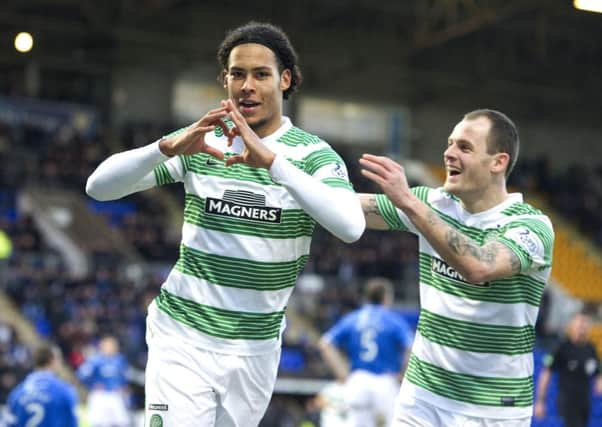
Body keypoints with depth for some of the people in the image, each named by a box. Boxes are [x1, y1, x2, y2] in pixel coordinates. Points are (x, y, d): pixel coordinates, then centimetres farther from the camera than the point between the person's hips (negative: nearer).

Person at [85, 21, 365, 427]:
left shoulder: (314, 155, -6)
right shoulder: (199, 142, -1)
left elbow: (351, 226, -26)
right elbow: (99, 185, -8)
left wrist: (271, 160, -36)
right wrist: (169, 146, -26)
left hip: (256, 348, 0)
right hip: (183, 336, 0)